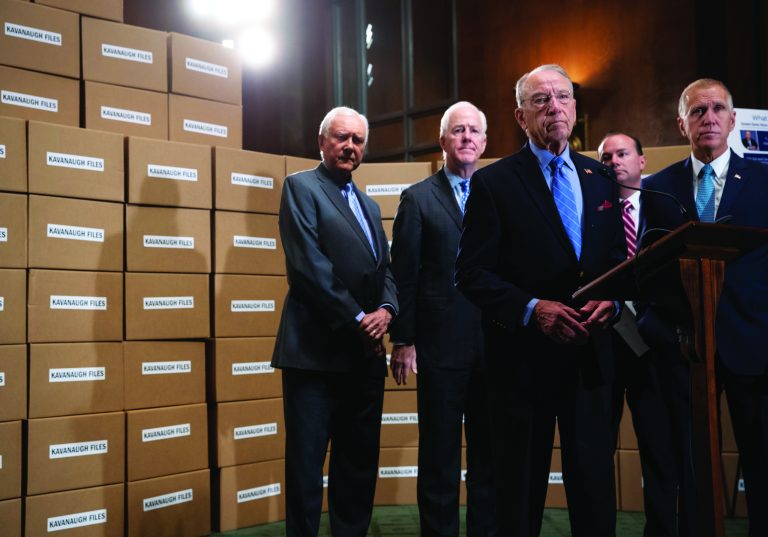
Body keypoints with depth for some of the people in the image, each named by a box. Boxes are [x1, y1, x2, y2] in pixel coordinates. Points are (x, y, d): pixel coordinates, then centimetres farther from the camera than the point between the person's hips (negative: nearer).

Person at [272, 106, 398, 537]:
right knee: (306, 464, -1)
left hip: (366, 353, 7)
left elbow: (386, 269, 16)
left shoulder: (369, 205, 21)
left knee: (360, 463, 12)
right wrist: (357, 319, -13)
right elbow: (309, 264, -12)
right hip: (318, 350, -7)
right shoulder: (301, 186, -1)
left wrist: (385, 309, -6)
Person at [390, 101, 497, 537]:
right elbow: (404, 274, -2)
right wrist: (403, 340, -7)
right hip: (441, 342, -2)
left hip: (494, 342, 3)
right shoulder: (418, 198, 3)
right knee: (440, 452, 6)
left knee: (489, 450, 11)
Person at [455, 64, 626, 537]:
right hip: (525, 357, -3)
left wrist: (612, 301, -6)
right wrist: (531, 309, -20)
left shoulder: (601, 180, 12)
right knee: (521, 496, 10)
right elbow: (472, 273, -8)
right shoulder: (493, 182, -2)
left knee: (595, 489, 8)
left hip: (591, 357, 4)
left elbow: (620, 262, 15)